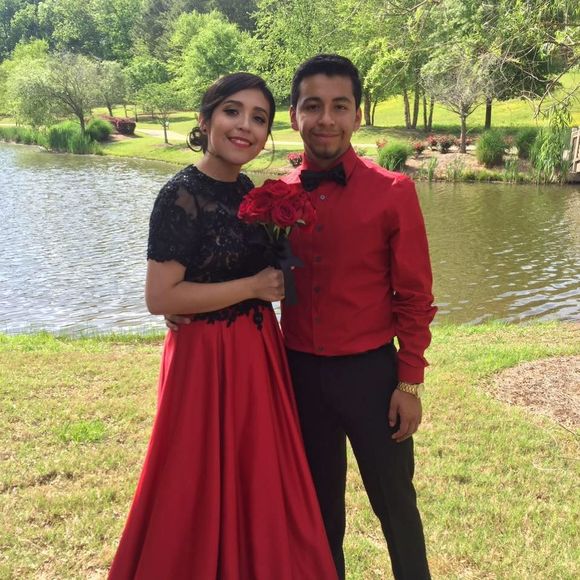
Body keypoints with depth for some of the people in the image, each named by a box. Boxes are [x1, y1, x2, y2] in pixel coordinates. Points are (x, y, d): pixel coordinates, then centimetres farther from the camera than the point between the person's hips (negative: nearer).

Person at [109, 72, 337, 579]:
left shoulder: (246, 189, 6)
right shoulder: (182, 195, -17)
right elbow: (160, 297, -22)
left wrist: (281, 270, 1)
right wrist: (254, 286, -18)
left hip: (257, 349, 8)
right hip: (209, 357, -8)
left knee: (257, 481, 20)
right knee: (210, 486, 8)